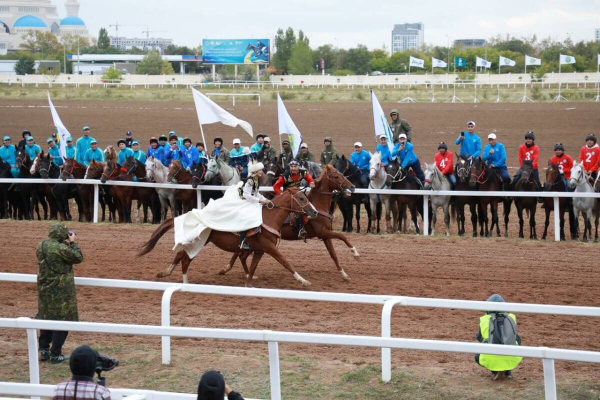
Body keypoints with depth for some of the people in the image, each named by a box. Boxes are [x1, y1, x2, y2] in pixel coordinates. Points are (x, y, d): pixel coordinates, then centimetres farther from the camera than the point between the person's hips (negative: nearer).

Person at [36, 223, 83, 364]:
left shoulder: (41, 246, 2)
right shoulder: (61, 248, -22)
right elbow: (78, 258, -12)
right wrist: (73, 243, -2)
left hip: (44, 288, 7)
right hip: (61, 290, -7)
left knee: (45, 317, 19)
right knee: (61, 320, 2)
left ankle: (43, 350, 24)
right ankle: (55, 354, 3)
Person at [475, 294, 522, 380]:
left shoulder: (484, 320, 5)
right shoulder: (511, 318, 9)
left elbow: (479, 337, 23)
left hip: (491, 360, -1)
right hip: (511, 360, 1)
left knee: (478, 357, 33)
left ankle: (495, 370, 5)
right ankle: (507, 370, 19)